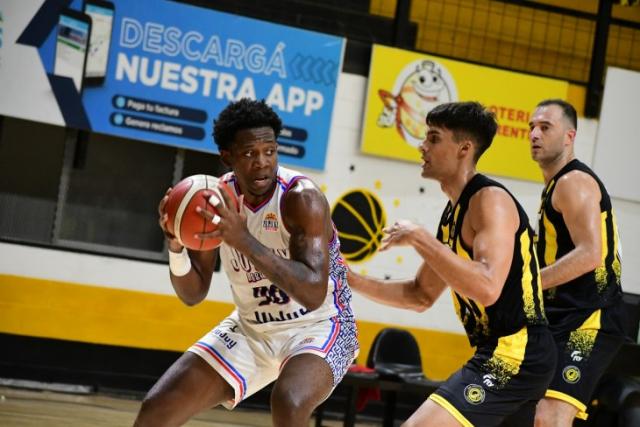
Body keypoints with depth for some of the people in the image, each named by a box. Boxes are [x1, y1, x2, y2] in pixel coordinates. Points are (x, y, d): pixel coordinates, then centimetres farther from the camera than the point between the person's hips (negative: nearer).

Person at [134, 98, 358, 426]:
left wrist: (245, 241, -43)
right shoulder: (216, 198, -8)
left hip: (317, 326, -5)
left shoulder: (301, 197, -24)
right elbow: (193, 295, -2)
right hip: (250, 329, 6)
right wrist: (176, 246, -23)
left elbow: (314, 294, -36)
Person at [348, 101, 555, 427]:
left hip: (514, 356, -11)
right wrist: (351, 280, 11)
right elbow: (421, 295, 23)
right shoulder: (455, 212, 15)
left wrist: (418, 238, -24)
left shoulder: (491, 200, -14)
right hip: (516, 355, 11)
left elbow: (487, 289, -30)